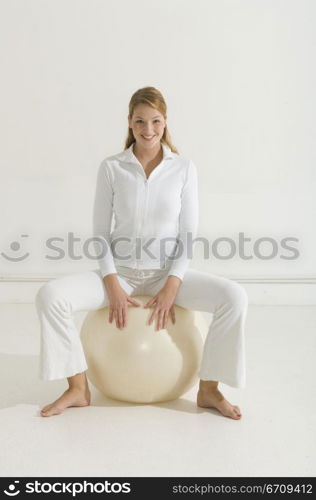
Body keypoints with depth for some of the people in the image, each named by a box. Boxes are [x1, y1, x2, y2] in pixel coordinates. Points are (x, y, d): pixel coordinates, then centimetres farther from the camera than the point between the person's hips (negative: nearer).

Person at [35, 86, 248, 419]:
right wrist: (112, 286, -12)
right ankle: (78, 388, -5)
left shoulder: (184, 168, -3)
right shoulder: (111, 167, -3)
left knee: (234, 297, -24)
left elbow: (188, 234, -3)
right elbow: (100, 233, -1)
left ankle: (208, 390, -6)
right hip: (120, 272, 0)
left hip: (167, 274, 0)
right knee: (50, 296, -22)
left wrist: (171, 288, -13)